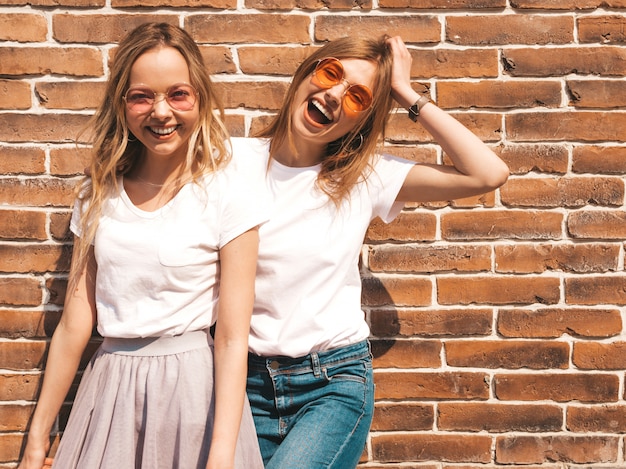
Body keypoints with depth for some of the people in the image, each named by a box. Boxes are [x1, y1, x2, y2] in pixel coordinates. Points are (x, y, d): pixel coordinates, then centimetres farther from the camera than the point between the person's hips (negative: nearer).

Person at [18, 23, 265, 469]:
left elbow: (233, 340, -12)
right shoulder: (99, 196, 4)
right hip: (109, 388, 4)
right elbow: (74, 325, 5)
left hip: (192, 387, -3)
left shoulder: (229, 196, -9)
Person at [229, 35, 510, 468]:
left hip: (335, 385, -1)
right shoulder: (234, 160, -1)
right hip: (248, 380, 2)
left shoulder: (365, 175, -1)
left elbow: (489, 174, -8)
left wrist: (407, 94, -6)